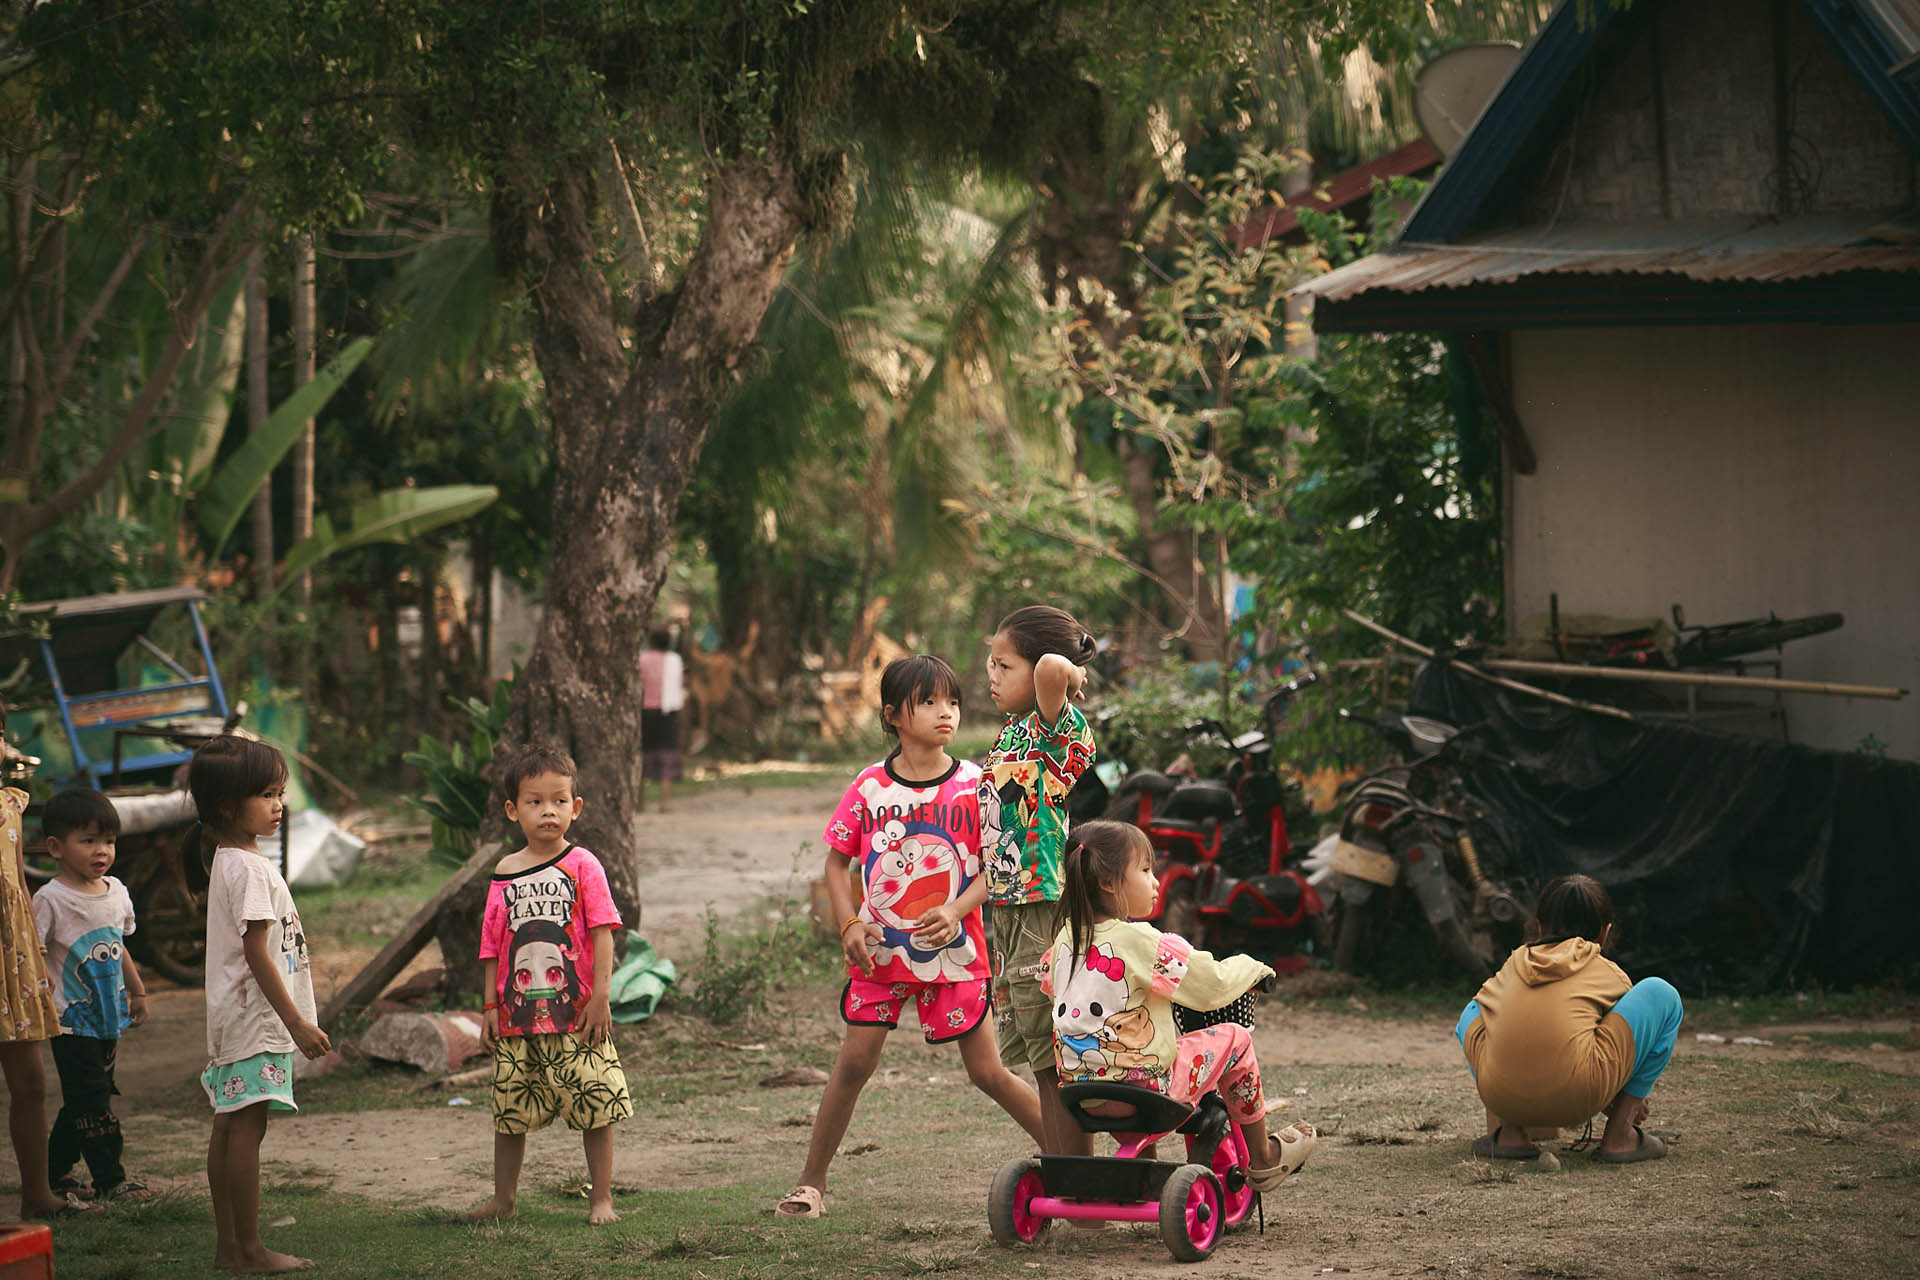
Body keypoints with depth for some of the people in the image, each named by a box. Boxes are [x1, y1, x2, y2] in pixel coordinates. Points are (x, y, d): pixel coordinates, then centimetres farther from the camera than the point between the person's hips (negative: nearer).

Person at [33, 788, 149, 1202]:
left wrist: (137, 990, 26)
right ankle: (110, 1179, -1)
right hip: (72, 1019, -7)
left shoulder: (116, 892, 8)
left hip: (108, 1017, 7)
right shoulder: (50, 899, -14)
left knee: (82, 1101, 14)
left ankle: (54, 1169, 26)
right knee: (91, 1102, -6)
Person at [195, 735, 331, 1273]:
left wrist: (292, 1017, 24)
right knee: (246, 1127, -8)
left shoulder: (228, 860, 15)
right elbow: (256, 952, -21)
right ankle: (249, 1250, -6)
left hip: (234, 1019, 11)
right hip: (255, 1017, -11)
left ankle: (227, 1245, 16)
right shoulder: (249, 869, -17)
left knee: (229, 1127, 11)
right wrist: (296, 1021, -20)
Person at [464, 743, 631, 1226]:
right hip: (517, 1015, 3)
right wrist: (490, 1006, 6)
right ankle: (502, 1200, 23)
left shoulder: (581, 865, -2)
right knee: (510, 1112, 9)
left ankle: (602, 1199, 9)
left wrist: (600, 995, -12)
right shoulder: (504, 874, 6)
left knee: (596, 1106, -2)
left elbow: (602, 932, -5)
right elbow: (493, 945, 11)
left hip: (577, 1014, -3)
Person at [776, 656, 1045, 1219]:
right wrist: (850, 925, -7)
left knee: (988, 1071, 1)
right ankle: (811, 1182, 11)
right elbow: (837, 861, 6)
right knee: (854, 1062, 0)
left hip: (953, 949, -1)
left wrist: (956, 910, -20)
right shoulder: (870, 786, -3)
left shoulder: (972, 785, -5)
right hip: (881, 950, 1)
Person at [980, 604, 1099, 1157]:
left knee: (1058, 1062, -6)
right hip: (1007, 908, 9)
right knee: (1037, 1061, 13)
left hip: (1045, 909, -9)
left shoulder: (1057, 729, -12)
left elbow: (1051, 668, -33)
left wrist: (1068, 672, -12)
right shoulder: (1012, 730, 13)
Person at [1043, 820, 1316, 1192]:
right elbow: (1213, 985, -13)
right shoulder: (1138, 941, -18)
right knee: (1233, 1037, 10)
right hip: (1143, 1085, -8)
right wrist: (1250, 968, 8)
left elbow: (1048, 985, 23)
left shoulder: (1066, 937, 3)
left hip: (1078, 1083, 8)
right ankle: (1261, 1160, 22)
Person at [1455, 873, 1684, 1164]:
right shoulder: (1610, 975, 22)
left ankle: (1507, 1131, 19)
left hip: (1501, 1098, 4)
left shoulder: (1514, 963, 29)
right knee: (1660, 993, 17)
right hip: (1576, 1099, -4)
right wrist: (1632, 1100, 59)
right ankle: (1620, 1134, 15)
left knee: (1473, 1012, 38)